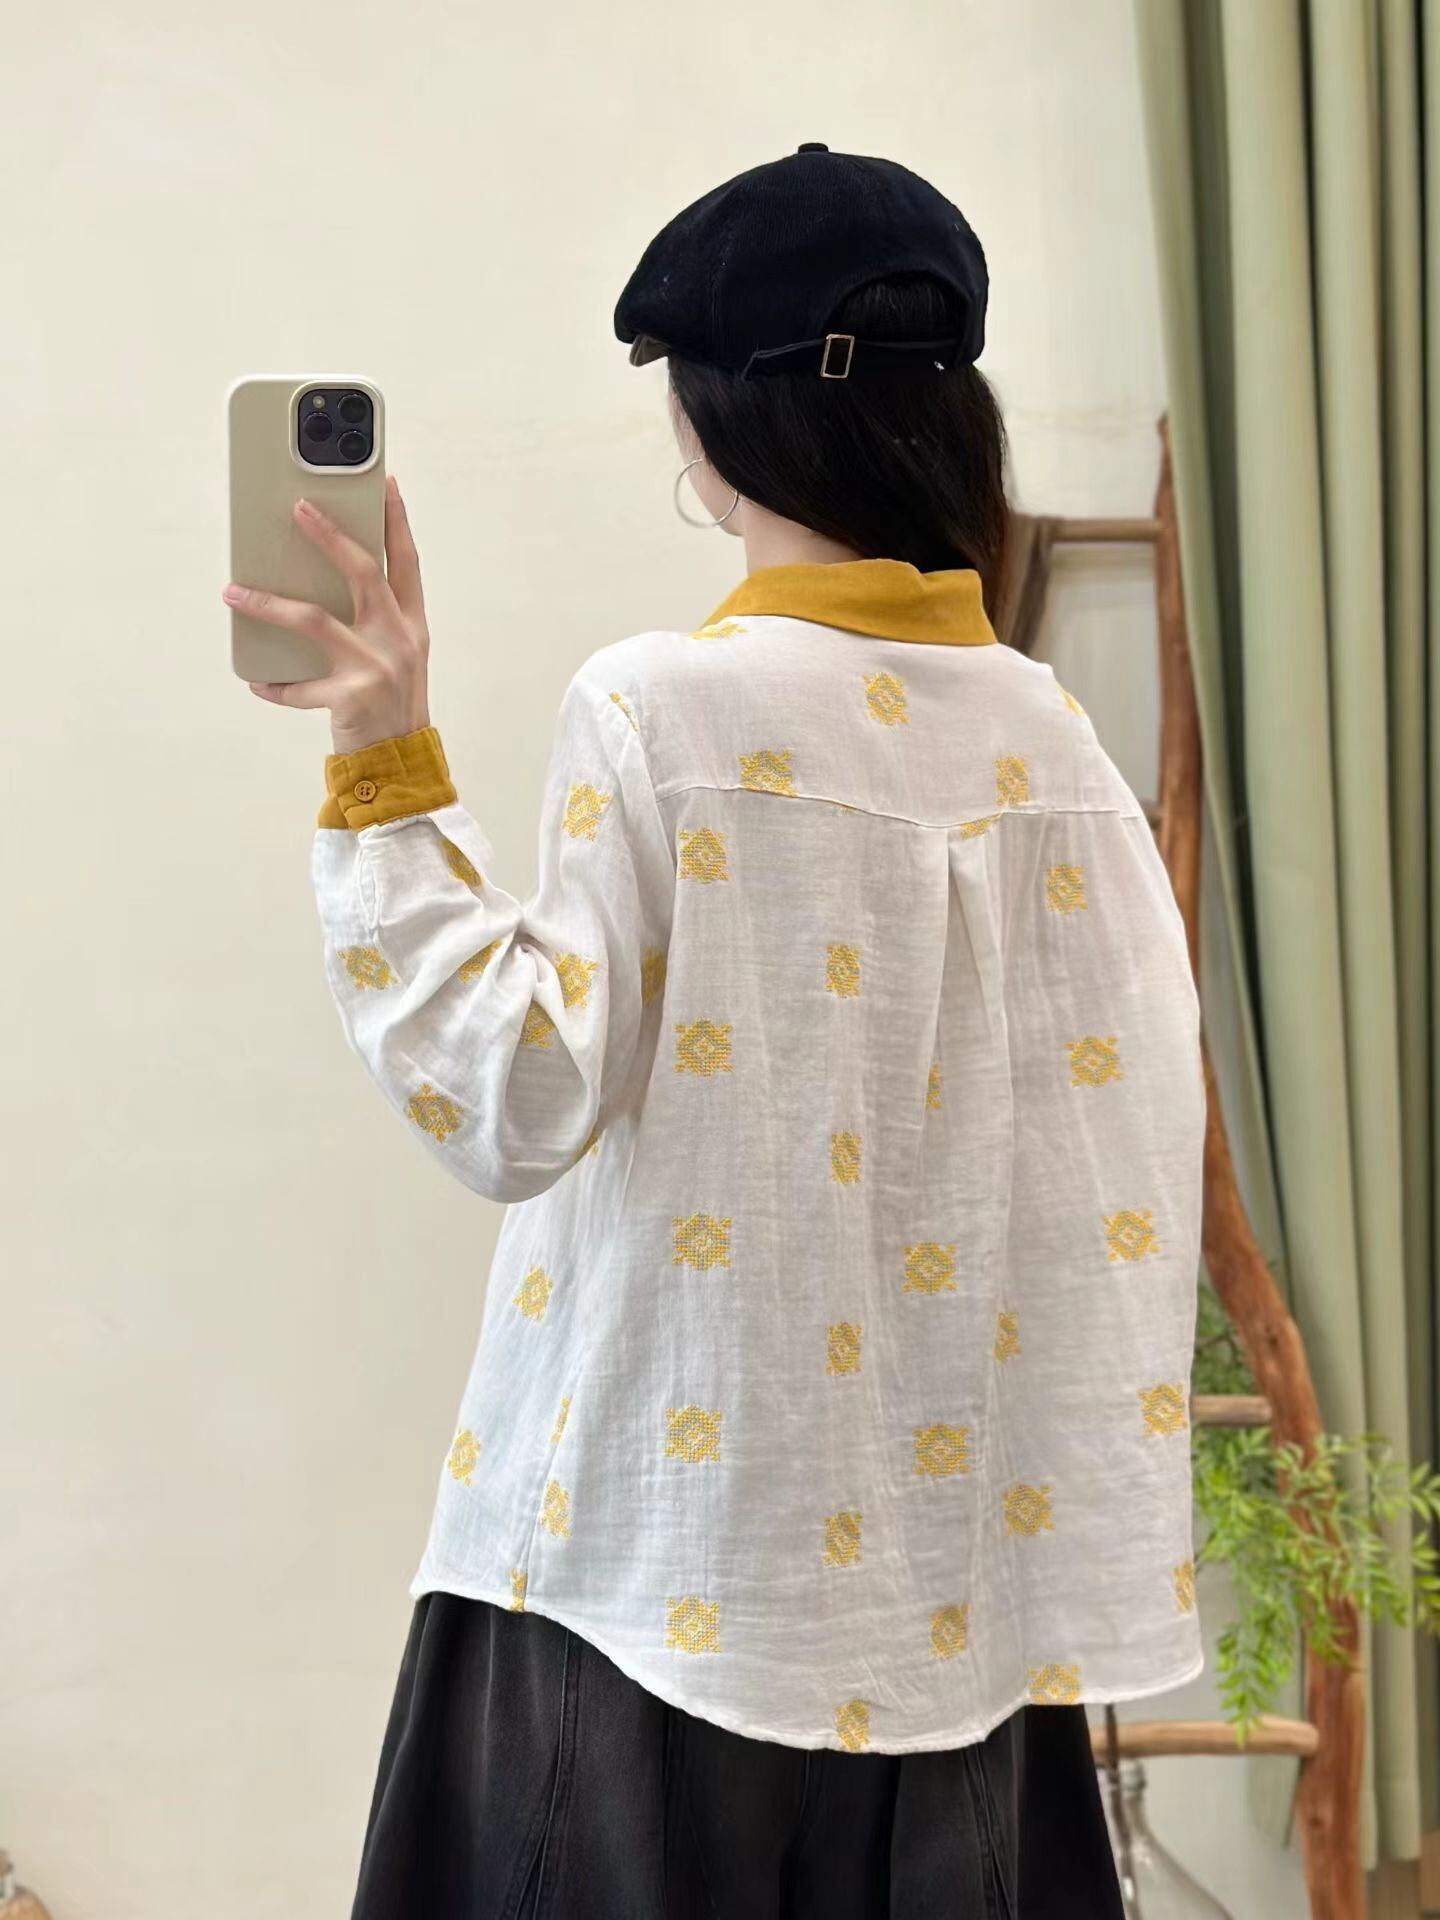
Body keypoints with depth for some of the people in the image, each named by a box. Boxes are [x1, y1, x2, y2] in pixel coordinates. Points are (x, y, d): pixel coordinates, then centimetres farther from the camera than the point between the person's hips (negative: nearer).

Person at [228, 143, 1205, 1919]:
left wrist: (388, 766, -15)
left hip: (686, 1554, -4)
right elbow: (1133, 1140, 3)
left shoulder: (661, 710, -13)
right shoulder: (1047, 731, 1)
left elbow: (517, 1106, -15)